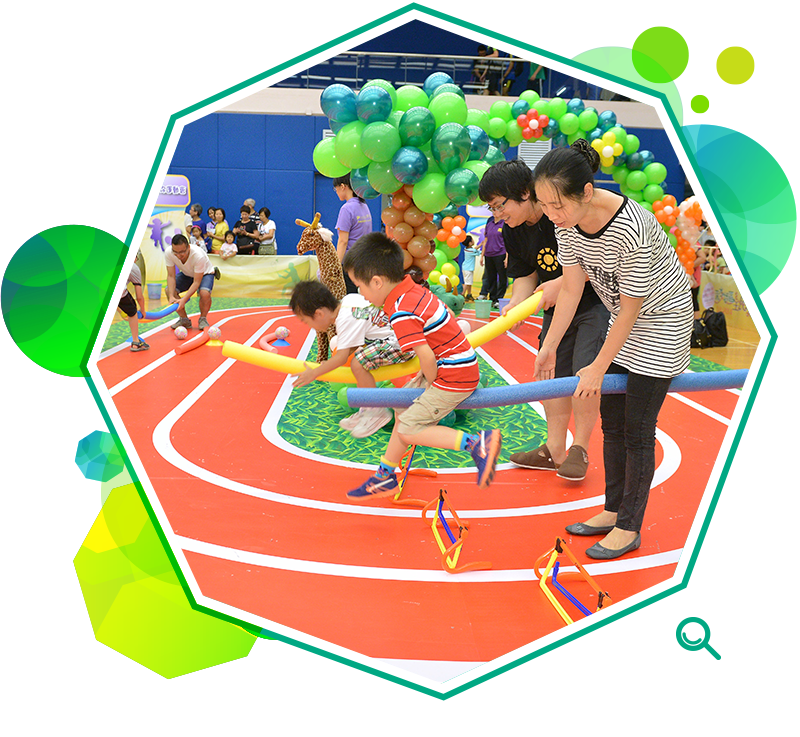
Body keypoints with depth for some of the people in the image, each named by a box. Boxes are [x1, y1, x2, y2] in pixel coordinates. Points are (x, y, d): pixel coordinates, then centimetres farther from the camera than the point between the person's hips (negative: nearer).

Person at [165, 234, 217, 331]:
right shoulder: (168, 253, -29)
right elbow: (171, 276, -20)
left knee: (204, 293, -34)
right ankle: (184, 320, 2)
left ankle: (203, 319, -4)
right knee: (169, 290, -18)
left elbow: (196, 282, -35)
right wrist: (171, 296, -34)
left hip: (205, 273, -5)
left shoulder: (199, 256, -41)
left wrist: (184, 300, -43)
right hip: (186, 274, 5)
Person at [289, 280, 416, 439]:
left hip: (401, 344, -11)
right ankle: (367, 410, 19)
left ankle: (377, 412, -6)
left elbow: (342, 357, -24)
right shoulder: (347, 300, 7)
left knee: (358, 363, -24)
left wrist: (313, 374, -14)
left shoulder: (346, 319, -21)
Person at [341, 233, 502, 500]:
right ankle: (384, 476, 28)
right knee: (403, 409, 18)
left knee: (408, 430, -6)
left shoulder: (401, 314, -24)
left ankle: (476, 443, -14)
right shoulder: (415, 289, 5)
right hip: (458, 366, 10)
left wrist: (431, 380, -7)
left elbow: (426, 357, -29)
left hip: (453, 377, -10)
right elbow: (445, 322, 18)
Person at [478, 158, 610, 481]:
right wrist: (517, 302, -17)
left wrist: (562, 282, -28)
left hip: (596, 301, -7)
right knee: (552, 373, 7)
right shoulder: (513, 232, -2)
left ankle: (579, 449, 4)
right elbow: (525, 275, 4)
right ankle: (554, 450, 20)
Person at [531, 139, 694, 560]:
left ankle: (629, 528, 12)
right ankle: (614, 510, 28)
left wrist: (599, 367, -17)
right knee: (611, 422, 13)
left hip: (663, 320, -7)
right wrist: (549, 348, 0)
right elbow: (570, 289, -4)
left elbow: (631, 308, -25)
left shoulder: (630, 228, -36)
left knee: (638, 430, -2)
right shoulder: (567, 222, -14)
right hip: (625, 318, 8)